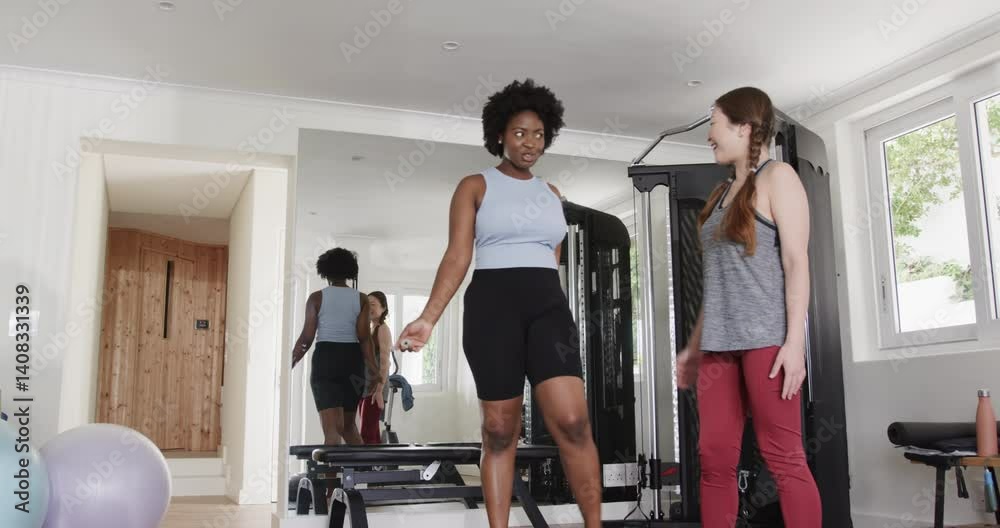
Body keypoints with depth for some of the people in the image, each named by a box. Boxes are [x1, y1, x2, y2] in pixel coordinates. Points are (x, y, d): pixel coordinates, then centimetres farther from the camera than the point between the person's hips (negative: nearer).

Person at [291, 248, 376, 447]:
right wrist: (375, 371, -3)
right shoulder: (361, 299, 3)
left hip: (325, 359, -2)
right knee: (348, 424, 20)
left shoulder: (317, 297, -1)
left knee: (332, 427, -4)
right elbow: (364, 337, -4)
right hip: (352, 360, 2)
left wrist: (289, 363, 5)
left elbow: (307, 337, -5)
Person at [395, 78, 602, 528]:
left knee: (572, 421, -11)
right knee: (499, 430, 0)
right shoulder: (476, 186, 6)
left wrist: (553, 307, 20)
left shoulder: (551, 194, 18)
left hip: (548, 304, 3)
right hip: (493, 303, -3)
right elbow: (457, 257, -3)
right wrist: (428, 318, -13)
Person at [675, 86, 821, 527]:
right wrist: (695, 344, 17)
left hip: (766, 338, -7)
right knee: (714, 459, 3)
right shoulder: (722, 192, 21)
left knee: (783, 456, -5)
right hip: (719, 342, 7)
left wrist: (795, 340, -16)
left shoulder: (778, 177, 2)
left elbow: (796, 262, -8)